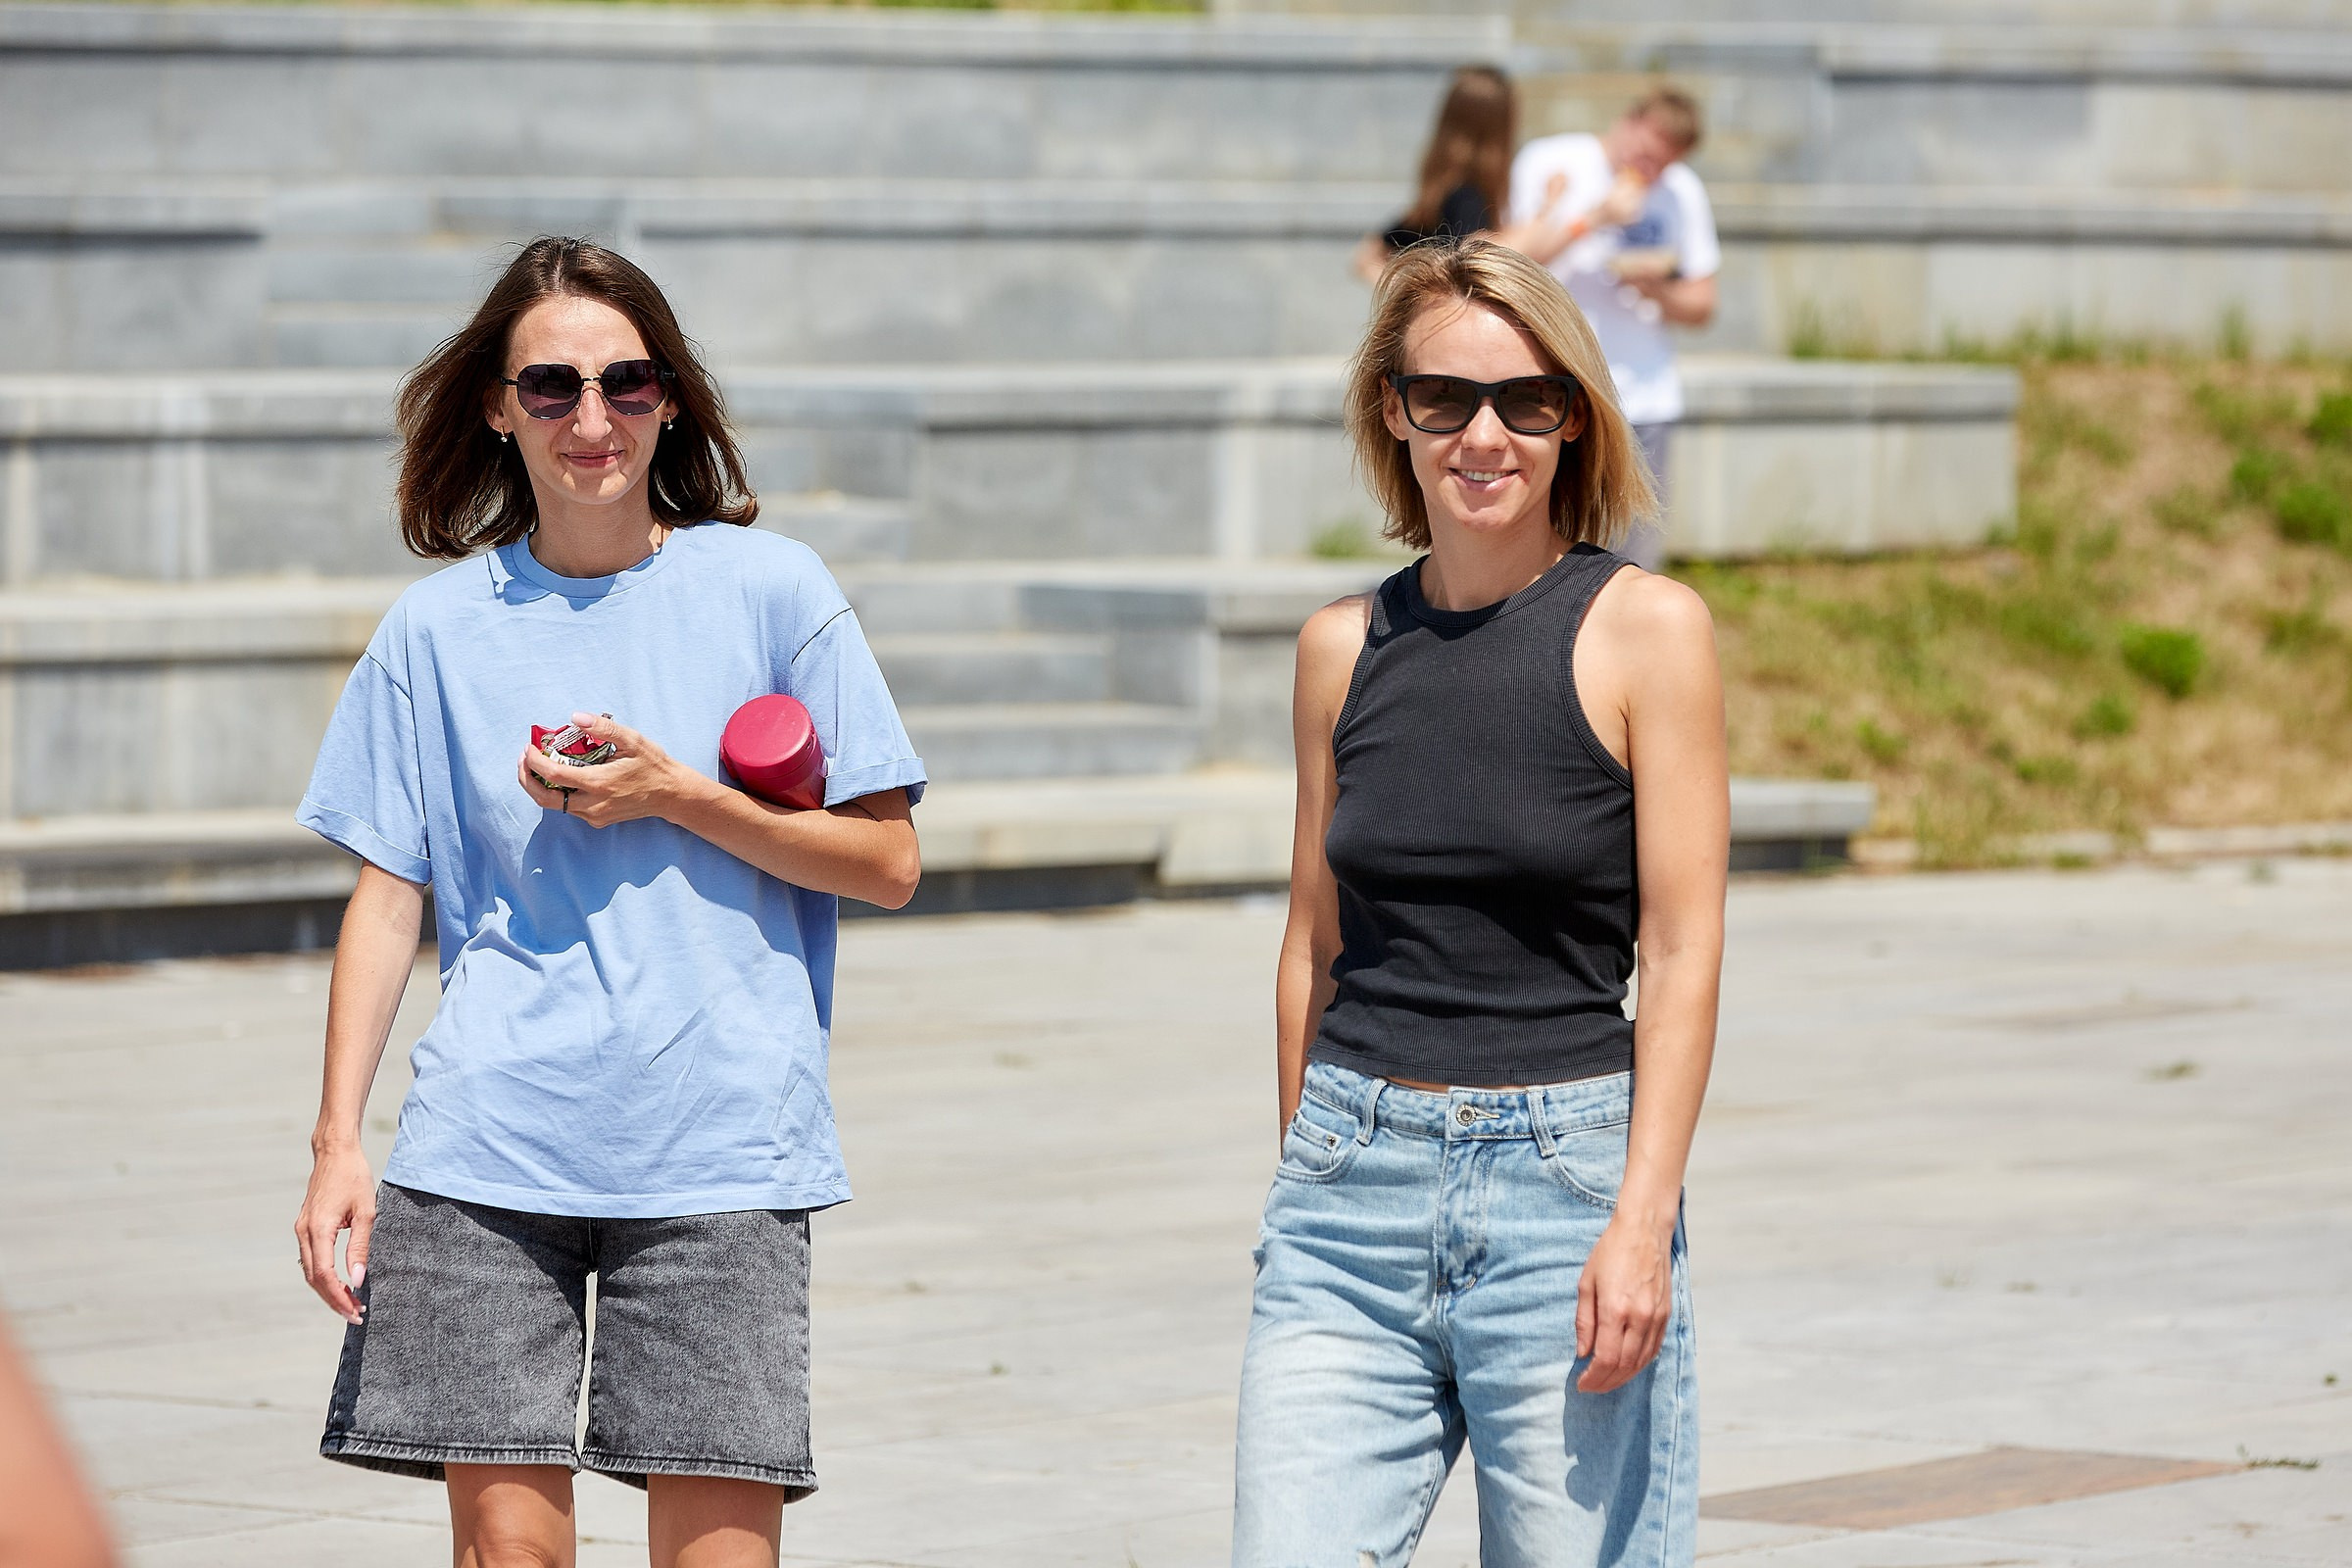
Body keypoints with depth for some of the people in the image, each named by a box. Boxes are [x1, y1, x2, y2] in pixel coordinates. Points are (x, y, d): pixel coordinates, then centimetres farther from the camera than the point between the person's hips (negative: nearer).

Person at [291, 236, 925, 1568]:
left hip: (718, 1150, -1)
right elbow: (388, 896, 9)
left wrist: (676, 797, -8)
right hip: (488, 1149, 1)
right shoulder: (440, 628, 8)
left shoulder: (772, 592, 4)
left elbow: (888, 862, 4)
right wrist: (339, 1140, 1)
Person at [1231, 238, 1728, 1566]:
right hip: (1355, 1168, 3)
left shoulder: (1646, 631, -2)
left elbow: (1683, 954, -6)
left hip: (1565, 1168, -3)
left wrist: (1642, 1220, -13)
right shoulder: (1346, 649, 9)